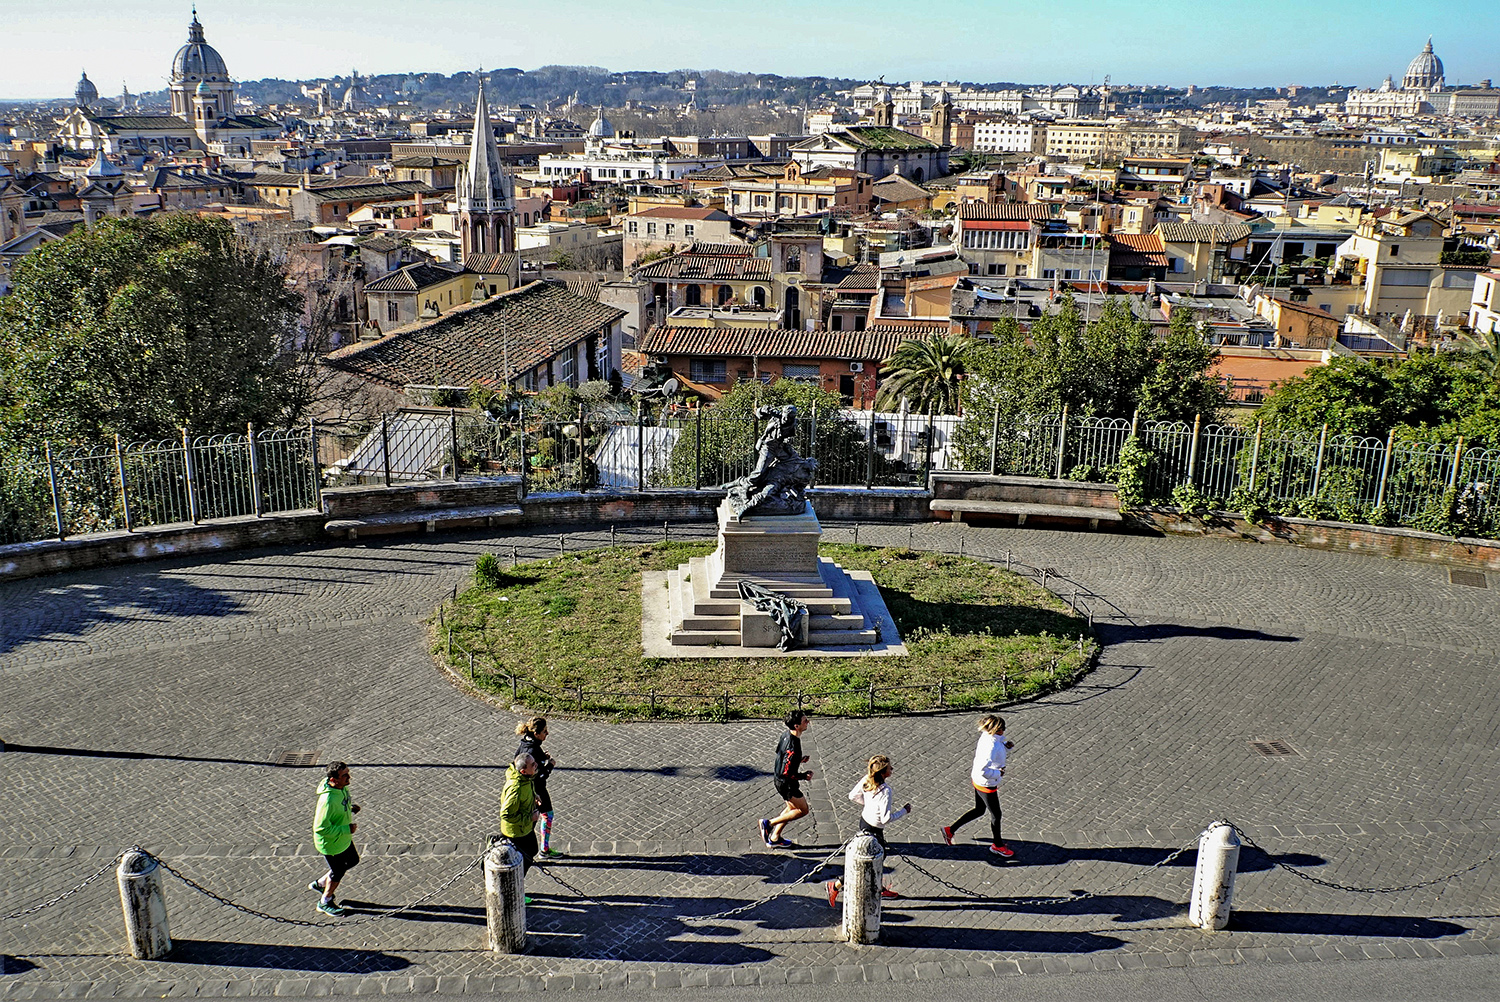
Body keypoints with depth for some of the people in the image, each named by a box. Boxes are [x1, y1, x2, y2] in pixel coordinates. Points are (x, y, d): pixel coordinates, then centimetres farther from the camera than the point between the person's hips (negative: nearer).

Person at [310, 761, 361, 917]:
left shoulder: (342, 787, -11)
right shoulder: (328, 801, -39)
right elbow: (320, 828, -33)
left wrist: (351, 808, -7)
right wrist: (347, 829, -29)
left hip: (344, 839, 8)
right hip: (331, 843, -8)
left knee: (353, 861, 26)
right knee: (338, 872, 14)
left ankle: (319, 884, 45)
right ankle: (325, 902, 42)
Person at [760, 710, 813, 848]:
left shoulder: (786, 734, -5)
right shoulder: (793, 747, -33)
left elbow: (778, 751, 13)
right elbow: (786, 772, -31)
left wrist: (799, 759, 8)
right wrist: (804, 776, -17)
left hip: (779, 779, 9)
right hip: (786, 783, -9)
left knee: (792, 807, 24)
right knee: (803, 810, 7)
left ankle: (774, 838, 33)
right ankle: (769, 823, 9)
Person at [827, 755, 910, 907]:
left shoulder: (867, 780, -11)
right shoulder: (885, 791, -32)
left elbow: (853, 796, 1)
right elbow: (886, 819, -29)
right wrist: (904, 811, -15)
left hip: (864, 820, 9)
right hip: (873, 829, -9)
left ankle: (880, 889, 46)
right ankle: (836, 886, 16)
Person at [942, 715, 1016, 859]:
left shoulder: (986, 736, -6)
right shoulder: (991, 747, -34)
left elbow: (998, 748, 15)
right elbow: (984, 770, -38)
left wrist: (1006, 745, -4)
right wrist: (998, 773, -24)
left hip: (977, 781, 9)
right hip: (986, 786, -9)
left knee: (979, 810, 27)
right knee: (996, 815, 14)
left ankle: (950, 830, 33)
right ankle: (997, 845, 37)